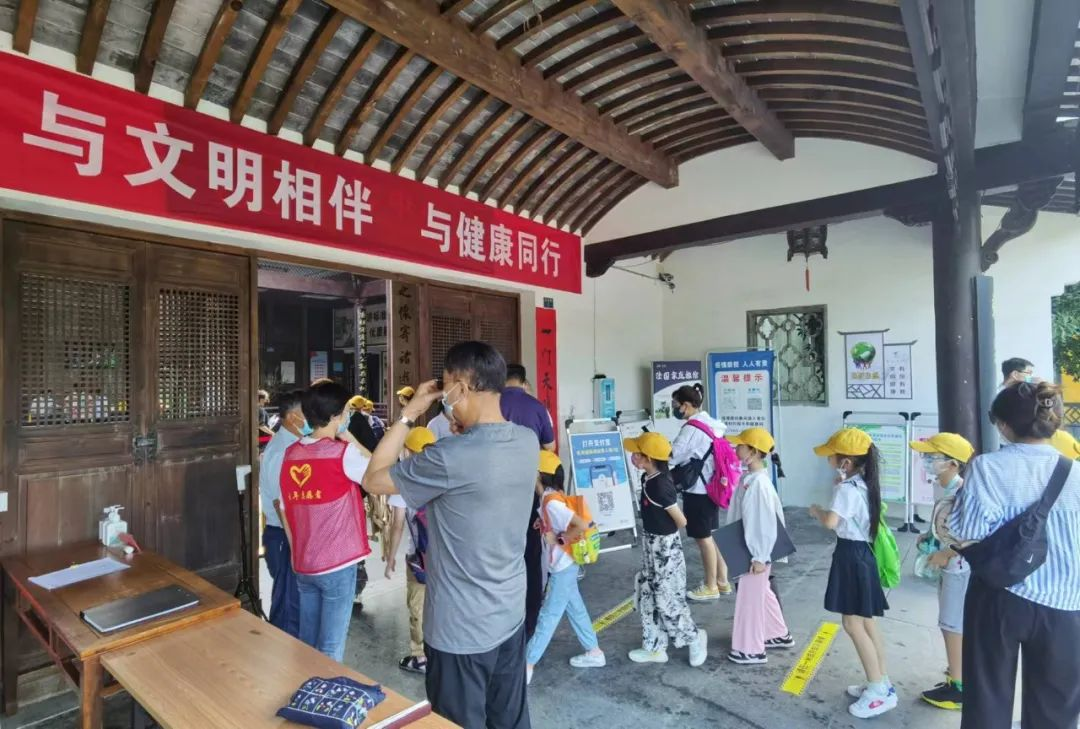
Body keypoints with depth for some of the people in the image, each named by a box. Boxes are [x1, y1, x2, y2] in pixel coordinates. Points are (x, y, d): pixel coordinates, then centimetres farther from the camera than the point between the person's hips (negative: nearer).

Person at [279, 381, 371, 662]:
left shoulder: (291, 454, 3)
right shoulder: (342, 453, -17)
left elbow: (284, 507, 9)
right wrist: (347, 438, -4)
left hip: (302, 565, 6)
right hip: (337, 565, -6)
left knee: (307, 642, 19)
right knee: (330, 648, 6)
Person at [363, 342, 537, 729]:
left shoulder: (450, 457, -28)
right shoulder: (528, 441, -7)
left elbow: (373, 480, -12)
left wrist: (409, 414, -9)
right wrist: (461, 421, 4)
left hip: (461, 631, -6)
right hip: (510, 617, 6)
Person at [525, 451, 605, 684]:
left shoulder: (551, 503, -27)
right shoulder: (552, 497, 0)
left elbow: (582, 526, -33)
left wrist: (559, 539, -22)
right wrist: (545, 526, 1)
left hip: (563, 567, -9)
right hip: (564, 565, 9)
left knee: (548, 616, 3)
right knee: (575, 609, 20)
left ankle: (527, 666, 14)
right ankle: (594, 652, 33)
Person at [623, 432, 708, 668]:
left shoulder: (660, 485, -27)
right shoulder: (649, 478, 0)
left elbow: (681, 520, -18)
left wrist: (666, 536, -2)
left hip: (665, 548, -9)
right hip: (652, 546, 9)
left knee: (667, 599, 2)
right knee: (647, 595, 15)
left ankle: (695, 638, 26)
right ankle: (655, 647, 28)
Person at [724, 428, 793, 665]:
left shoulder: (759, 483, -26)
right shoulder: (748, 477, 2)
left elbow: (766, 523, -25)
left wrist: (759, 557, -21)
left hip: (756, 551, -9)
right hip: (749, 548, 9)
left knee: (749, 598, 6)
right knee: (762, 593, 24)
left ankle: (751, 650, 22)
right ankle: (779, 635, 42)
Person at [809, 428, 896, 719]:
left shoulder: (847, 489, -22)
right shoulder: (863, 484, 7)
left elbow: (831, 521, -32)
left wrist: (816, 510, -12)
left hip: (851, 556, -10)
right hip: (861, 552, 10)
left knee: (852, 624, -1)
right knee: (866, 622, 16)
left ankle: (879, 690, 7)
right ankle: (881, 683, 26)